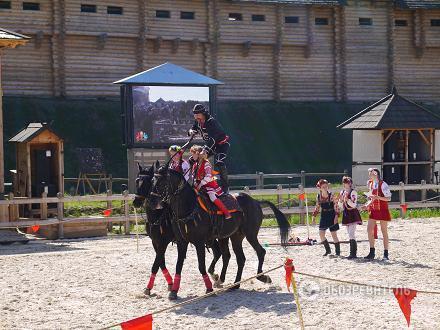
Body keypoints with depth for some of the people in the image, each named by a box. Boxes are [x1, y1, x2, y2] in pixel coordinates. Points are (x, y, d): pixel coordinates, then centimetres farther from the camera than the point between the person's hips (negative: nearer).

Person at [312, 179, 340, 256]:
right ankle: (328, 250, 11)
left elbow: (336, 206, -8)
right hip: (324, 217, 4)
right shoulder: (318, 196, 2)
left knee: (334, 234, -1)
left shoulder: (331, 196, -9)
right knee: (321, 233, -5)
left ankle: (338, 251, 11)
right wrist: (314, 215, 6)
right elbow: (317, 207, 13)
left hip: (331, 216, -4)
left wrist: (336, 216, -15)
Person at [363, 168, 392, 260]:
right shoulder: (370, 184, 8)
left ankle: (385, 254, 7)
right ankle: (372, 252, 5)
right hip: (373, 210, 7)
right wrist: (367, 205, 3)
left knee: (384, 231, 1)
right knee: (369, 229, -2)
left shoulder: (382, 184, -14)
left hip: (382, 210, -7)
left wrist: (378, 197, -27)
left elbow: (388, 198, -15)